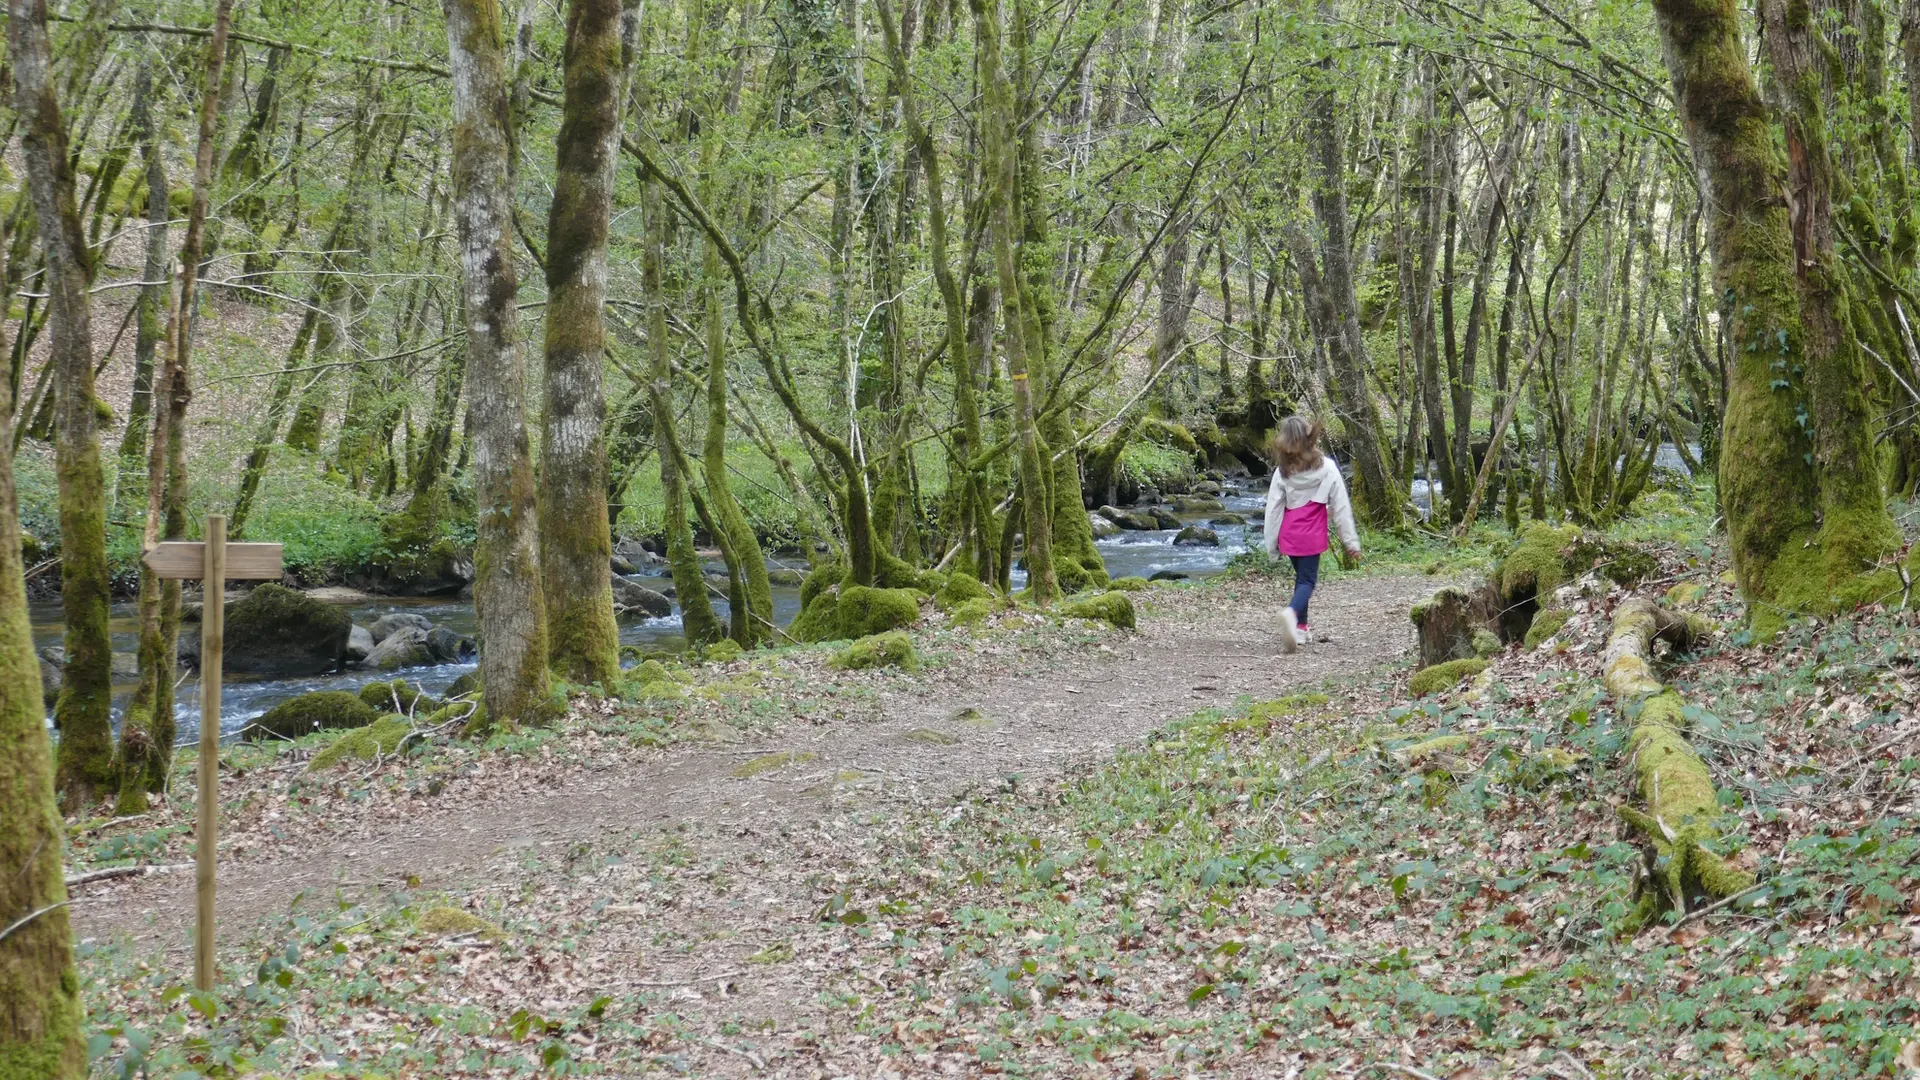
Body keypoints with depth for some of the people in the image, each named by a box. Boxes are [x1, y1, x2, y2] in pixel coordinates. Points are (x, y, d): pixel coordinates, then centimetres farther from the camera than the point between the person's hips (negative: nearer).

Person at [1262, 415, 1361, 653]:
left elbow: (1273, 508, 0)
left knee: (1301, 576, 22)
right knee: (1308, 580, -2)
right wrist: (1351, 541, -1)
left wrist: (1272, 544, 8)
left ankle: (1301, 627, 24)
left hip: (1289, 534, 3)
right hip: (1312, 535, -3)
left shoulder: (1283, 471, -1)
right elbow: (1340, 507, -4)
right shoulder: (1327, 468, -6)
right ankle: (1292, 613, -33)